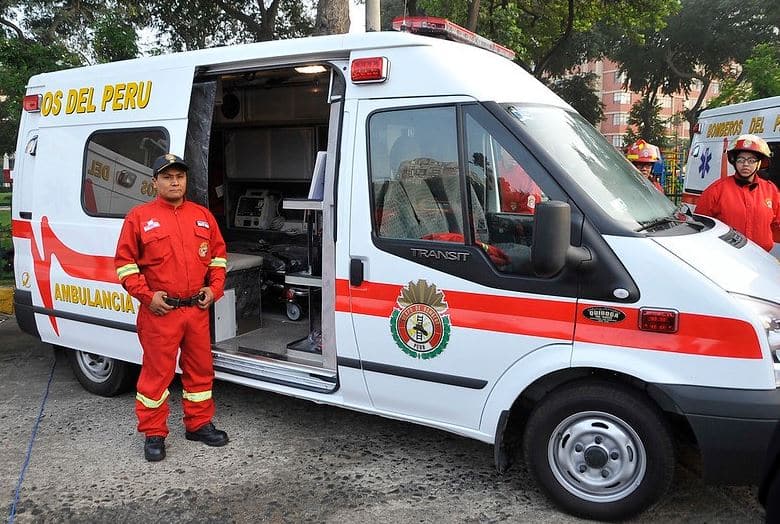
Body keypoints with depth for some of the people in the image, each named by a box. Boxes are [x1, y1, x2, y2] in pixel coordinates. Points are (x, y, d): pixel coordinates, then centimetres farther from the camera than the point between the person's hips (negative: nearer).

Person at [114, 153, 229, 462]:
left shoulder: (202, 215, 10)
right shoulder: (139, 217, -2)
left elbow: (218, 255, 16)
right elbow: (124, 263, -2)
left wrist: (214, 287, 3)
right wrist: (147, 295, -10)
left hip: (197, 309, 4)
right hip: (159, 311, -4)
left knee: (200, 368, 13)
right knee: (157, 371, 4)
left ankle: (199, 424, 29)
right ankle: (153, 434, 18)